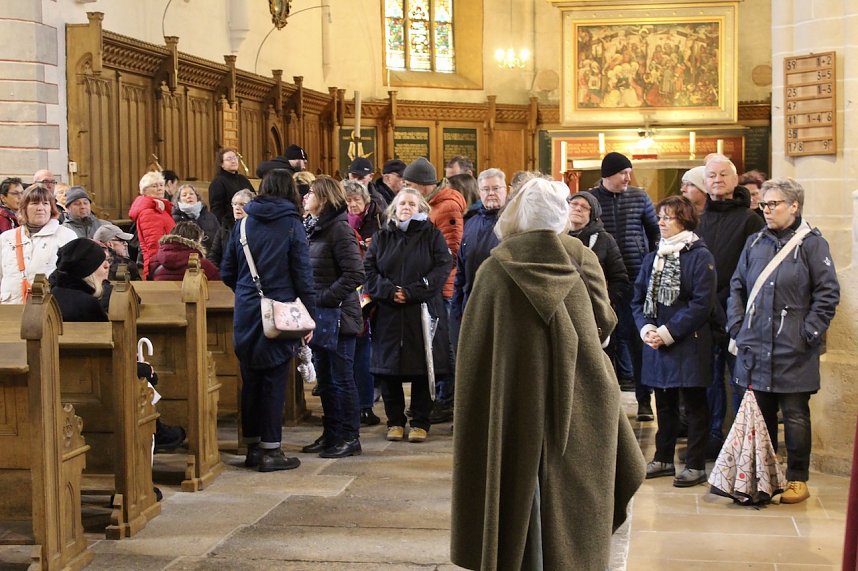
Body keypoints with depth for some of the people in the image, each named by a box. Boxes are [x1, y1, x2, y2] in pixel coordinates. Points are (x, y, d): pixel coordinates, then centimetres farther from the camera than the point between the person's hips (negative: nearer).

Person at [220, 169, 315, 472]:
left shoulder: (243, 224, 6)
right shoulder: (292, 225, -6)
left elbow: (227, 272, 10)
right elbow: (303, 275, -7)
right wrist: (309, 317, -3)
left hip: (246, 313, 4)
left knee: (250, 379, 12)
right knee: (274, 381, 1)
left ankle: (252, 447, 19)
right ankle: (270, 450, 4)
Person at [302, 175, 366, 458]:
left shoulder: (339, 228, -13)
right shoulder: (314, 228, 12)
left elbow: (354, 274, -19)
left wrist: (323, 300, -21)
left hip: (338, 316, -8)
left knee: (342, 378, 0)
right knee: (324, 378, 13)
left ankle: (349, 437, 8)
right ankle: (331, 434, 23)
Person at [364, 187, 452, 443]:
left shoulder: (432, 235, 5)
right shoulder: (382, 237, 12)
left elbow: (442, 268, -5)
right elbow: (369, 268, 5)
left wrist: (412, 292, -13)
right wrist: (388, 291, -12)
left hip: (422, 312, -2)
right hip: (388, 314, 2)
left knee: (422, 369, 0)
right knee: (388, 368, 3)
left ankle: (420, 423, 11)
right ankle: (395, 421, 16)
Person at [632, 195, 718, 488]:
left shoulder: (700, 256, -8)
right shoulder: (653, 258, 12)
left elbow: (702, 304, -15)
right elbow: (638, 298, 11)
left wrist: (668, 332, -18)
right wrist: (646, 328, -7)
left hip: (689, 345, -6)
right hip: (656, 343, 6)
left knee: (694, 404, 2)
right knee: (664, 404, 15)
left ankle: (696, 465, 8)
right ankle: (663, 458, 26)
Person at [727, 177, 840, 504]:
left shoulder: (811, 244, -4)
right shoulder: (755, 243, 11)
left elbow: (828, 293, -5)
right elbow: (737, 287, 16)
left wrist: (809, 333, -10)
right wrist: (737, 328, 6)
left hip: (793, 352, -5)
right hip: (755, 348, 5)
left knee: (795, 416, 2)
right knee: (760, 415, 12)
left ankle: (798, 479, 13)